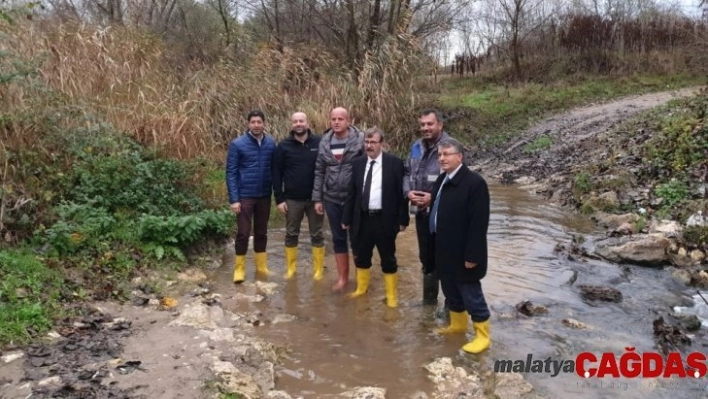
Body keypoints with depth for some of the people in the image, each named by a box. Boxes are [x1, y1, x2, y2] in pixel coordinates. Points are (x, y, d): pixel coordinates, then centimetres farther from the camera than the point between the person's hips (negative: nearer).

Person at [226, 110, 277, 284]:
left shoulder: (271, 143, -1)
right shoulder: (237, 144, -8)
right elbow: (231, 173, -8)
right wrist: (234, 199, -12)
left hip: (264, 196, 3)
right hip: (245, 196, -3)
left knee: (261, 232, 14)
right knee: (243, 233, 1)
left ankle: (261, 266, 27)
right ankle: (239, 268, 14)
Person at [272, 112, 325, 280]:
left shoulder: (320, 143, -3)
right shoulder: (283, 146, -3)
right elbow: (276, 174, -1)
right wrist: (279, 199, -5)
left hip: (316, 198, 0)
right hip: (292, 199, 1)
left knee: (317, 235, 9)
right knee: (291, 235, 11)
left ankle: (318, 270, 19)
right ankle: (290, 268, 25)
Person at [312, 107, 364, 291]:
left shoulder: (360, 140, -9)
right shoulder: (324, 142, 4)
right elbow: (319, 172, 8)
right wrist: (317, 198, 6)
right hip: (331, 199, 4)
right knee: (338, 239, 13)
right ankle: (342, 277, 27)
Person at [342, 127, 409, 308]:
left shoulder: (395, 163, -6)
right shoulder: (358, 163, 5)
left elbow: (401, 192, -5)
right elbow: (352, 193, 9)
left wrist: (402, 219, -8)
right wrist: (347, 218, 7)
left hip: (384, 220, -3)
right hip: (362, 219, 4)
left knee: (388, 259, 8)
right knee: (361, 257, 16)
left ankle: (391, 295, 24)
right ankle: (361, 288, 38)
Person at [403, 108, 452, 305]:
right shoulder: (416, 147, 8)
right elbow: (407, 172, 13)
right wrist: (408, 192, -5)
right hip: (421, 211, 7)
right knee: (426, 257, 19)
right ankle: (429, 300, 36)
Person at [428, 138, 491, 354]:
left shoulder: (474, 182, -18)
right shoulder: (442, 180, 7)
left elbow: (479, 222, -20)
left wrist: (472, 255, -21)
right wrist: (435, 247, 14)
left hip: (462, 253, -8)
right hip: (444, 251, 8)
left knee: (471, 294, 4)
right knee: (451, 291, 21)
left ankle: (482, 336, 18)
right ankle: (458, 324, 40)